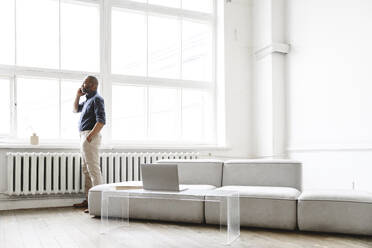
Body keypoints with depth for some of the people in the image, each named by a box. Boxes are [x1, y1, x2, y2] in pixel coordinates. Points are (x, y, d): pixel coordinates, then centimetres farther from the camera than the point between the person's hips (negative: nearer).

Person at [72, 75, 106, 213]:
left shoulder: (97, 99, -10)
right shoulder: (88, 99, 20)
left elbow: (101, 121, -20)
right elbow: (76, 109, 36)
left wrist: (90, 136, -26)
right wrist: (78, 95, 21)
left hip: (90, 136, -10)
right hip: (84, 136, 10)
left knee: (93, 169, -13)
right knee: (86, 170, 13)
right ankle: (89, 200, 20)